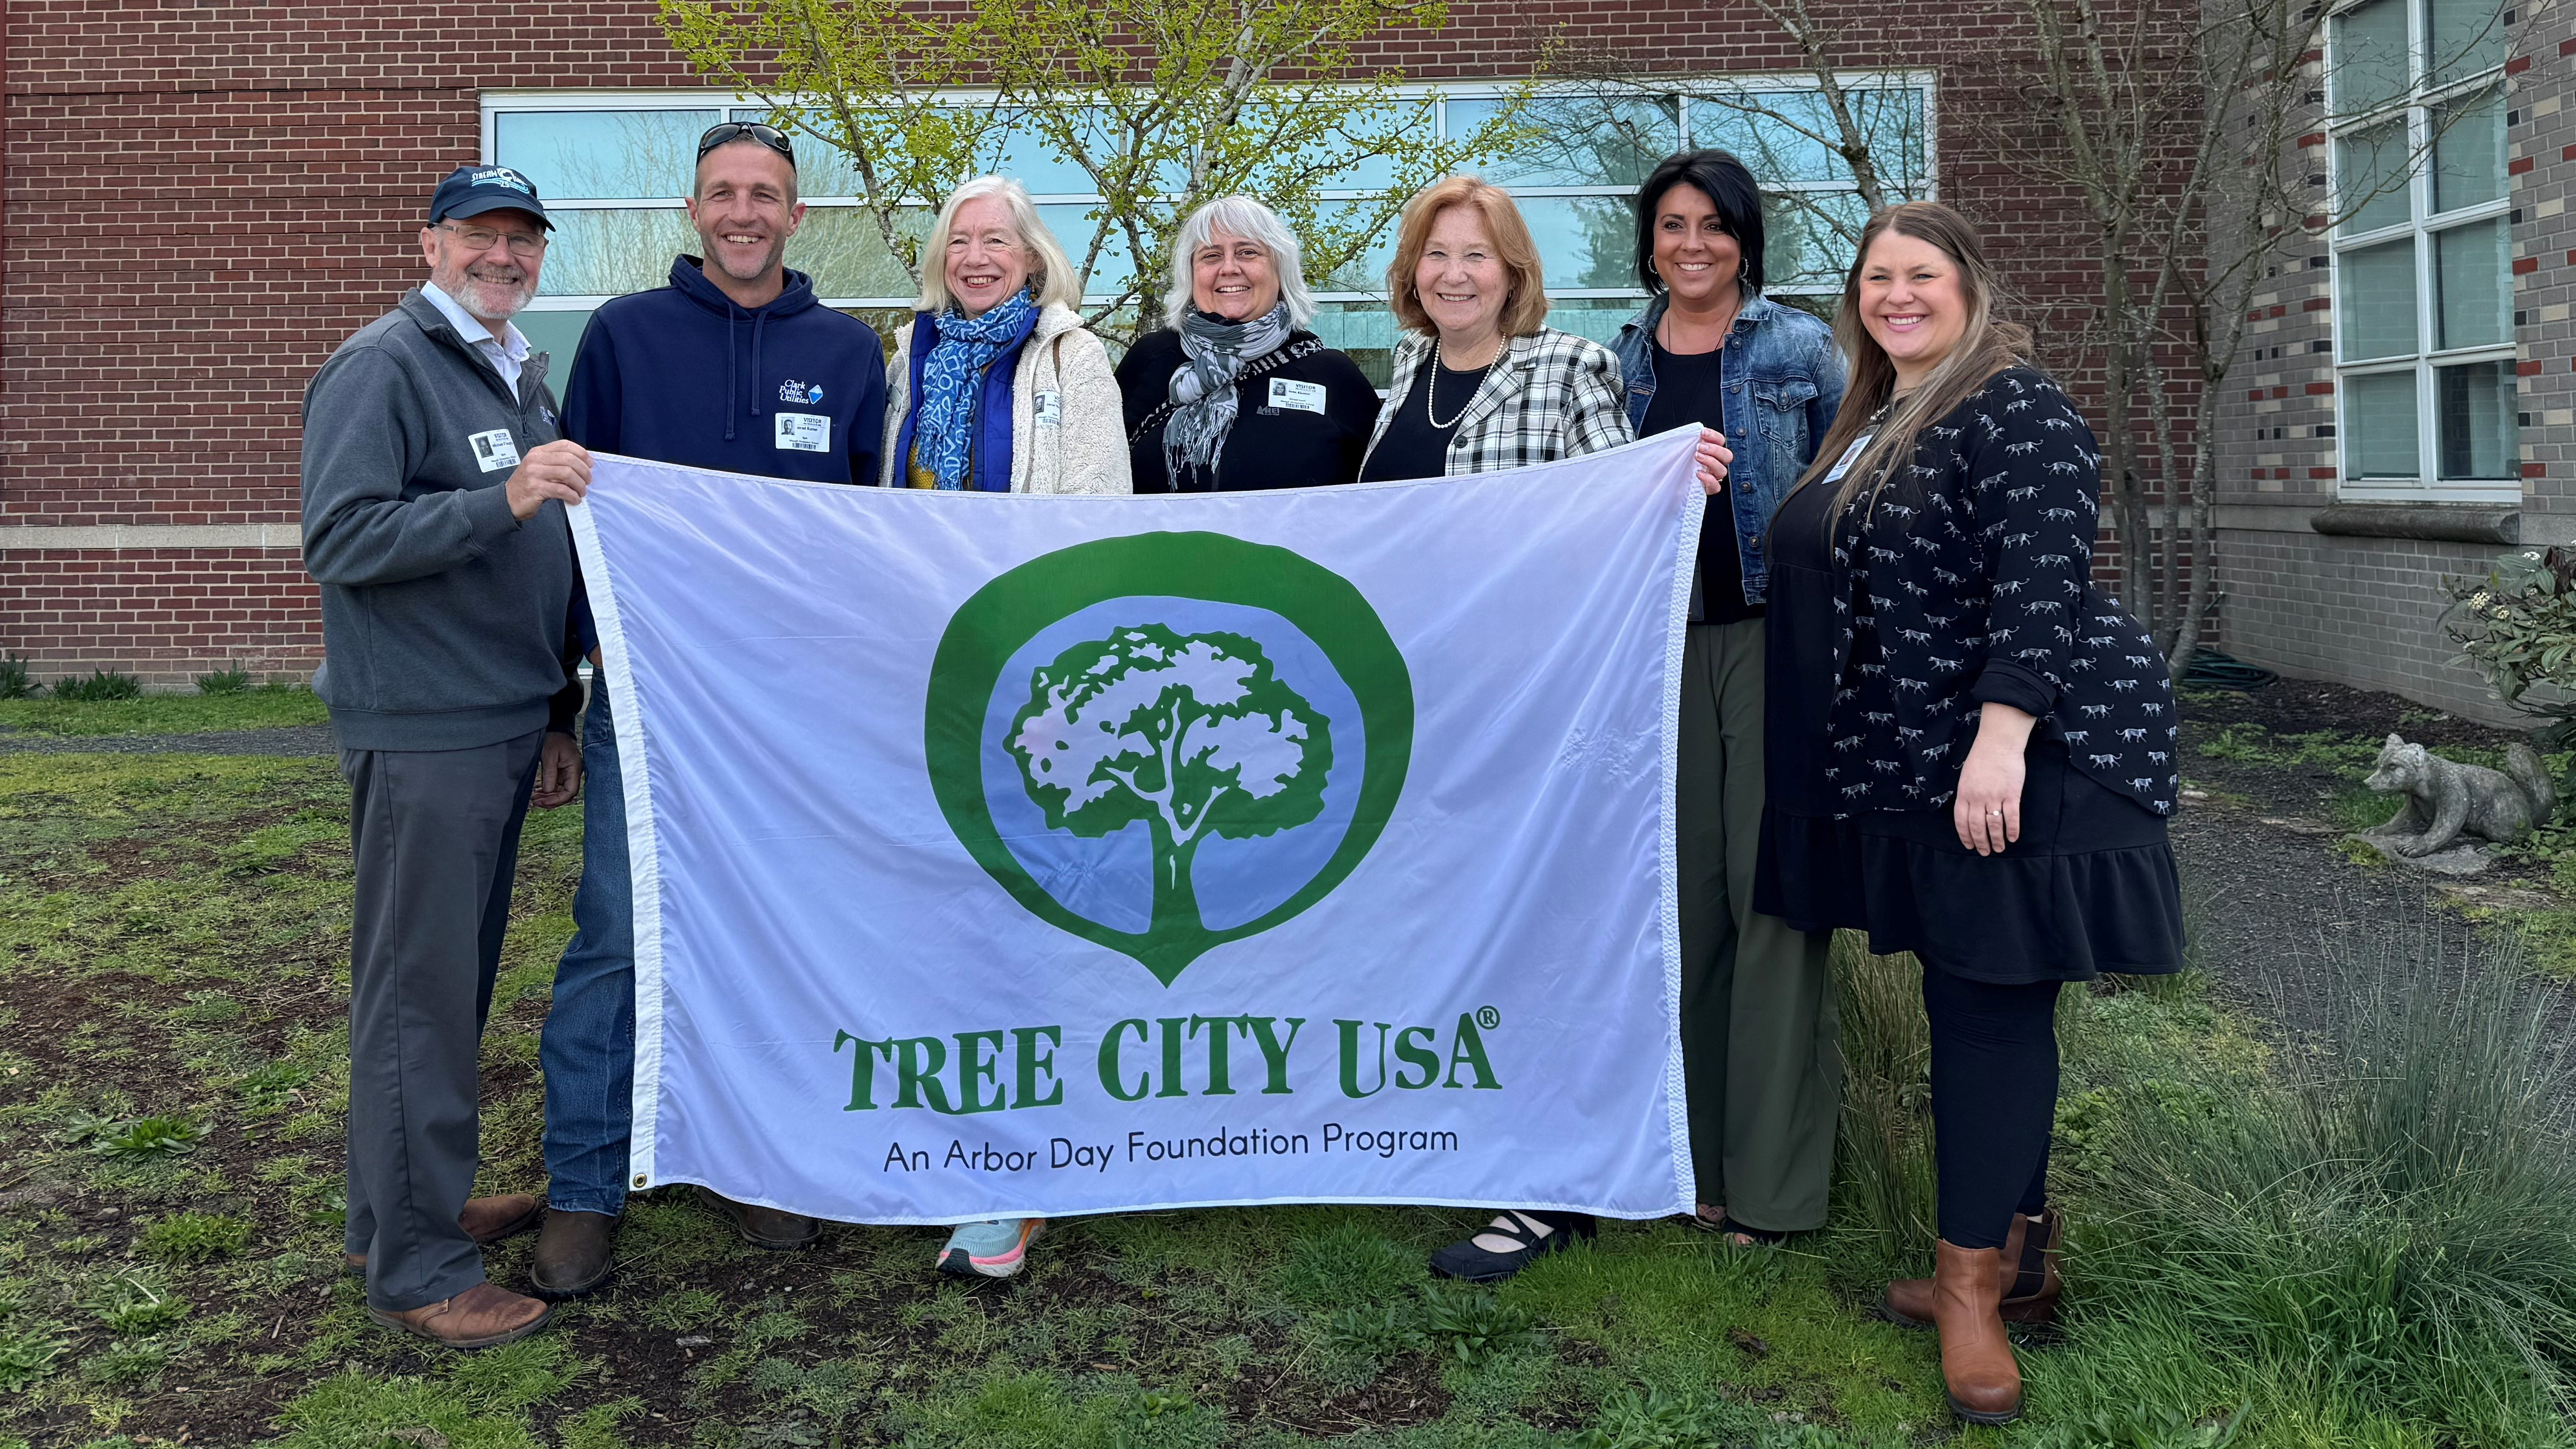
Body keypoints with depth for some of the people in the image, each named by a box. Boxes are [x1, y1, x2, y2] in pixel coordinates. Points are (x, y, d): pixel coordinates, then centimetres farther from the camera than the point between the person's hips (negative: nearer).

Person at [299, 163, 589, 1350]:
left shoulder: (519, 377, 19)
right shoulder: (382, 368, -8)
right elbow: (340, 539, -18)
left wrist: (558, 714, 22)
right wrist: (502, 501, -27)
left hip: (507, 727, 9)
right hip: (422, 731, -9)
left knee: (458, 979, 16)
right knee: (417, 988, -3)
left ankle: (422, 1200, 29)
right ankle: (413, 1268, 5)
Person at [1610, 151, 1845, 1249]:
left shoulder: (1799, 348, 4)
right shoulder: (1617, 364, 12)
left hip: (1776, 639, -3)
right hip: (1658, 647, 3)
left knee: (1772, 890, -4)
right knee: (1684, 890, 6)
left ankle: (1773, 1175, 5)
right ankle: (1698, 1151, 18)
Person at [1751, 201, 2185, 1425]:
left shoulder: (2014, 408, -11)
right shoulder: (1874, 422, 17)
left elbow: (2043, 578, -21)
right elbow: (1830, 586, 24)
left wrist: (2000, 736, -27)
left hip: (2010, 766, -9)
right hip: (1912, 772, 9)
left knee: (1990, 1001, -5)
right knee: (1970, 997, 13)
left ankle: (1973, 1279, 3)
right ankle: (2019, 1252, 24)